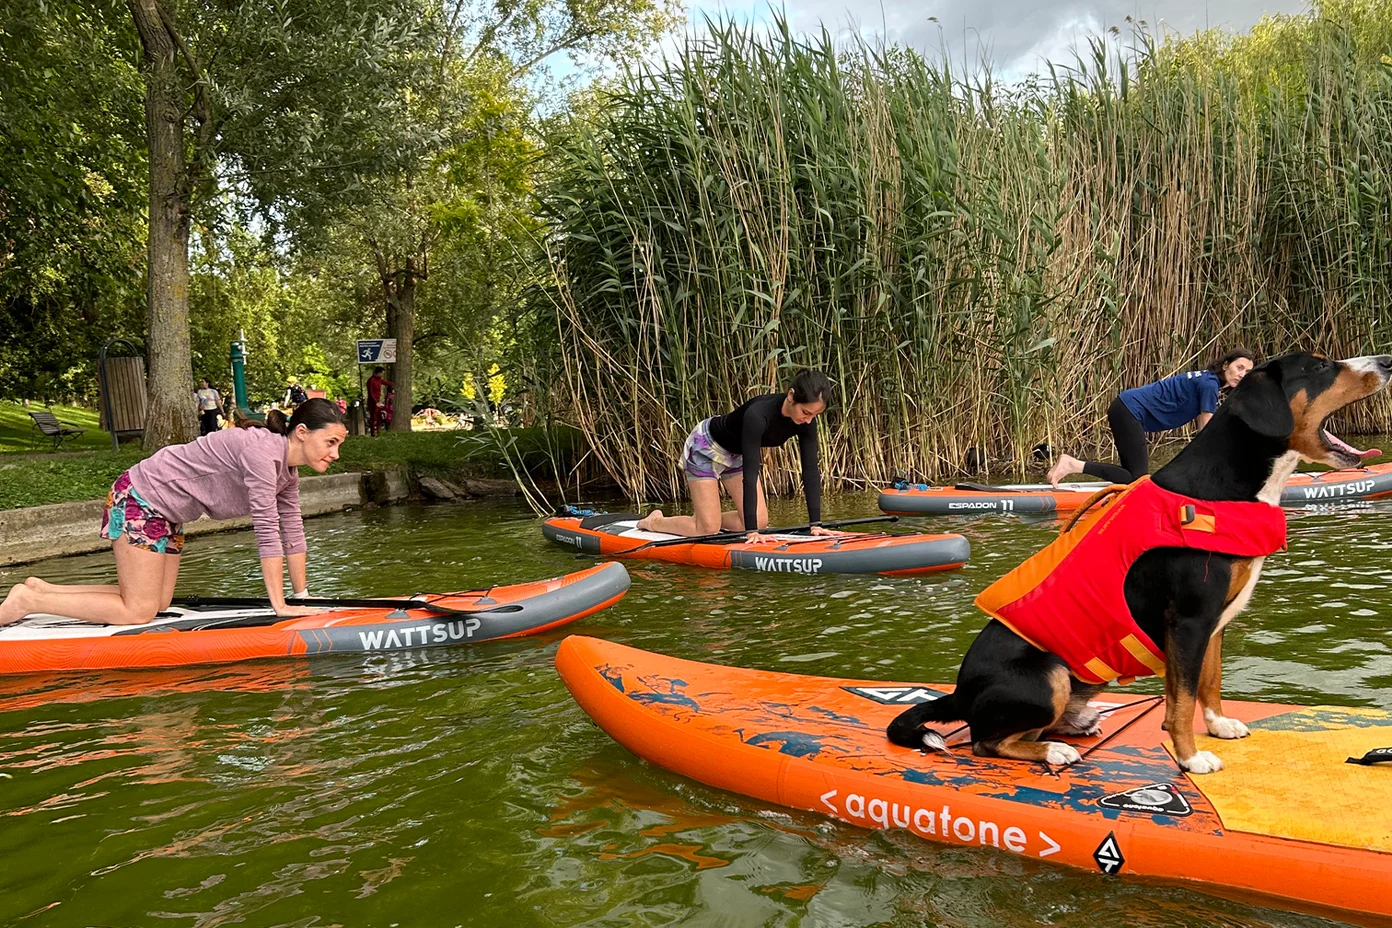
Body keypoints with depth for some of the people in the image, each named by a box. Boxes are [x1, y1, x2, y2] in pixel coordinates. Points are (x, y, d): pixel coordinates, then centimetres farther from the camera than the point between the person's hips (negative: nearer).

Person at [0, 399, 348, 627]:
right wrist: (280, 605, -27)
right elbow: (267, 531, -30)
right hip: (139, 498, -10)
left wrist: (303, 597, 3)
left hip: (165, 512, 10)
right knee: (139, 612, -8)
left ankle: (41, 589, 19)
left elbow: (292, 531, 5)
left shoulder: (288, 471, 1)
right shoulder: (261, 449, -28)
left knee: (157, 602, 10)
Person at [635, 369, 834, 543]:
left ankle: (704, 516, 22)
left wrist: (816, 523, -23)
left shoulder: (806, 419, -20)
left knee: (760, 522, -1)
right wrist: (751, 531, -43)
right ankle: (654, 521, 19)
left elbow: (810, 470, -17)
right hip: (706, 447, -7)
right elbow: (750, 474, -41)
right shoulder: (758, 414, -40)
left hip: (736, 453, 7)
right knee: (708, 529, -8)